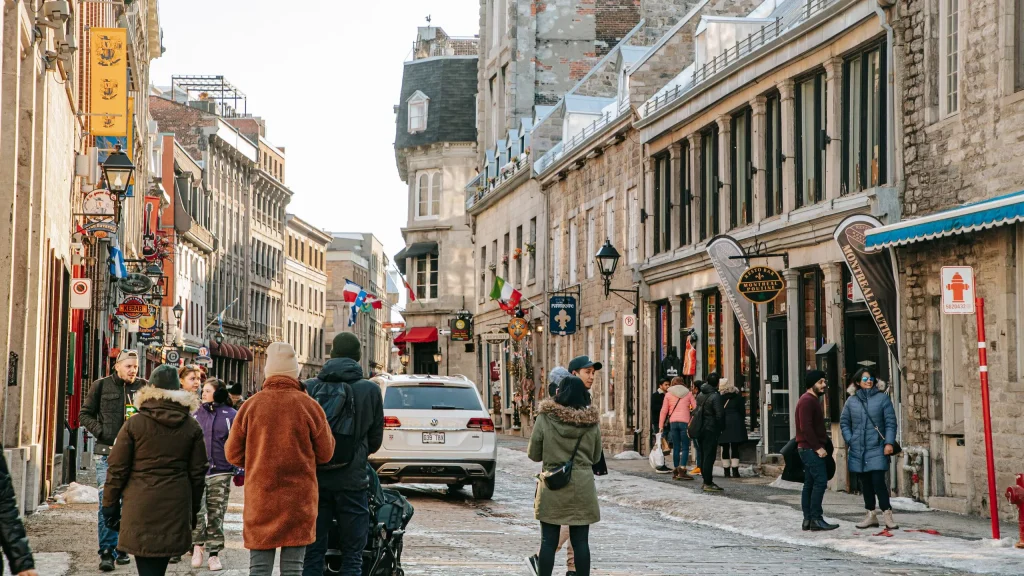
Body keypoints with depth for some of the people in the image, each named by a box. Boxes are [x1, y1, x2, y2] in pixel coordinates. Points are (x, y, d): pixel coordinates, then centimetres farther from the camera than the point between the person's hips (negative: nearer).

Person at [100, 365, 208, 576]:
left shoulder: (134, 424, -3)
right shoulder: (192, 428, 4)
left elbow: (117, 469, -2)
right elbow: (198, 472, 8)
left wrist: (110, 505, 7)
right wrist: (193, 511, 18)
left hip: (141, 508, -2)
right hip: (175, 510, 3)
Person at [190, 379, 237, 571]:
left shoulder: (231, 415, 1)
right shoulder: (196, 415, 9)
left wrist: (238, 470, -4)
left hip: (220, 473, -1)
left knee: (216, 515, 4)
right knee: (196, 511, -10)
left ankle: (214, 553, 12)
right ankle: (197, 546, 8)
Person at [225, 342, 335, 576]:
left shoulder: (251, 405, -3)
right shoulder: (309, 406, -6)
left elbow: (233, 454, 4)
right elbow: (325, 453, 2)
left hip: (260, 498, 1)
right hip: (299, 500, -1)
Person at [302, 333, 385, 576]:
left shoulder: (309, 387, -1)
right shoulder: (370, 390, -3)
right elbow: (375, 441, 5)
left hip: (314, 480, 2)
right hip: (351, 481, -1)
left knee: (312, 553, 7)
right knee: (352, 556, 4)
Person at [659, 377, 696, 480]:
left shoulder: (668, 394, 10)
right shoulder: (688, 394, 9)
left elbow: (664, 411, 7)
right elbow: (695, 408, 2)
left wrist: (661, 426, 10)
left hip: (673, 422, 2)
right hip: (685, 422, -2)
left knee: (676, 447, 8)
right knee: (685, 447, -3)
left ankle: (675, 470, 9)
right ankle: (682, 470, -16)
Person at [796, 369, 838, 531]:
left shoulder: (813, 400, 21)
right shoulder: (807, 401, -13)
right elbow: (806, 427, -21)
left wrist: (823, 444, 14)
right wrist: (818, 447, -21)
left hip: (810, 449, 11)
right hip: (810, 449, -11)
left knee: (809, 484, 10)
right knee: (820, 481, -14)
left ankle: (807, 519, 11)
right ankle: (815, 518, -15)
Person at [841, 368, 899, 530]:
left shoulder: (882, 397, 0)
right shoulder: (852, 400, 9)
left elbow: (890, 422, -2)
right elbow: (844, 422, 14)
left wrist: (889, 442, -10)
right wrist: (849, 440, 1)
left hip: (877, 449, -3)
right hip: (858, 449, 3)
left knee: (878, 481, -12)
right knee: (865, 483, 9)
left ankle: (887, 514, -6)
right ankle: (871, 515, 18)